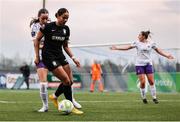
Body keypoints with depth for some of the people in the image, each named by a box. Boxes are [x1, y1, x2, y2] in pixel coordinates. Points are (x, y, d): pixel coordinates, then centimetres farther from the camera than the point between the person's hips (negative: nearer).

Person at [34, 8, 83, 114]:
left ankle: (54, 97, 25)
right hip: (49, 57, -7)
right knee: (66, 80, -14)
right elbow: (37, 40, -3)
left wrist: (73, 58, 3)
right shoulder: (48, 27, -13)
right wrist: (37, 56, -5)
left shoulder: (66, 29, 4)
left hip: (60, 56, 7)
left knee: (70, 81, -1)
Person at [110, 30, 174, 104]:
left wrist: (167, 55, 6)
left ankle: (154, 98, 6)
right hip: (139, 64, -1)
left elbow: (158, 50, 12)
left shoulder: (151, 43, 3)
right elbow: (128, 47, 3)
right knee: (142, 82, -8)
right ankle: (143, 98, 8)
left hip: (148, 64, 1)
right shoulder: (137, 43, 1)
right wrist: (117, 48, -1)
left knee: (151, 81, -4)